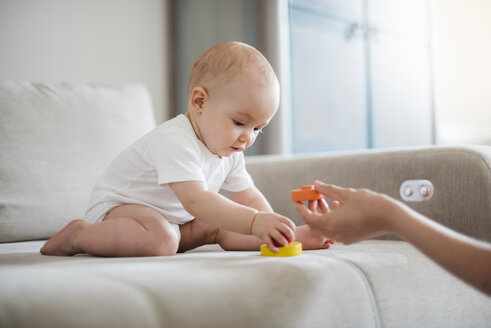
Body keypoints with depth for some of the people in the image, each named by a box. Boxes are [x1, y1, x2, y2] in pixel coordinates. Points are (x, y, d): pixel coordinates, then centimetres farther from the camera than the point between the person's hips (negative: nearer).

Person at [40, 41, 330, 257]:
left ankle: (295, 236, 4)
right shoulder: (174, 140, -30)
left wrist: (274, 231, -11)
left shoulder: (230, 153, 1)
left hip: (174, 218, 9)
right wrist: (255, 222, -49)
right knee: (161, 240, -37)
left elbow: (249, 198, 6)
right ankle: (80, 235, -21)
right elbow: (194, 199, -42)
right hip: (116, 206, -9)